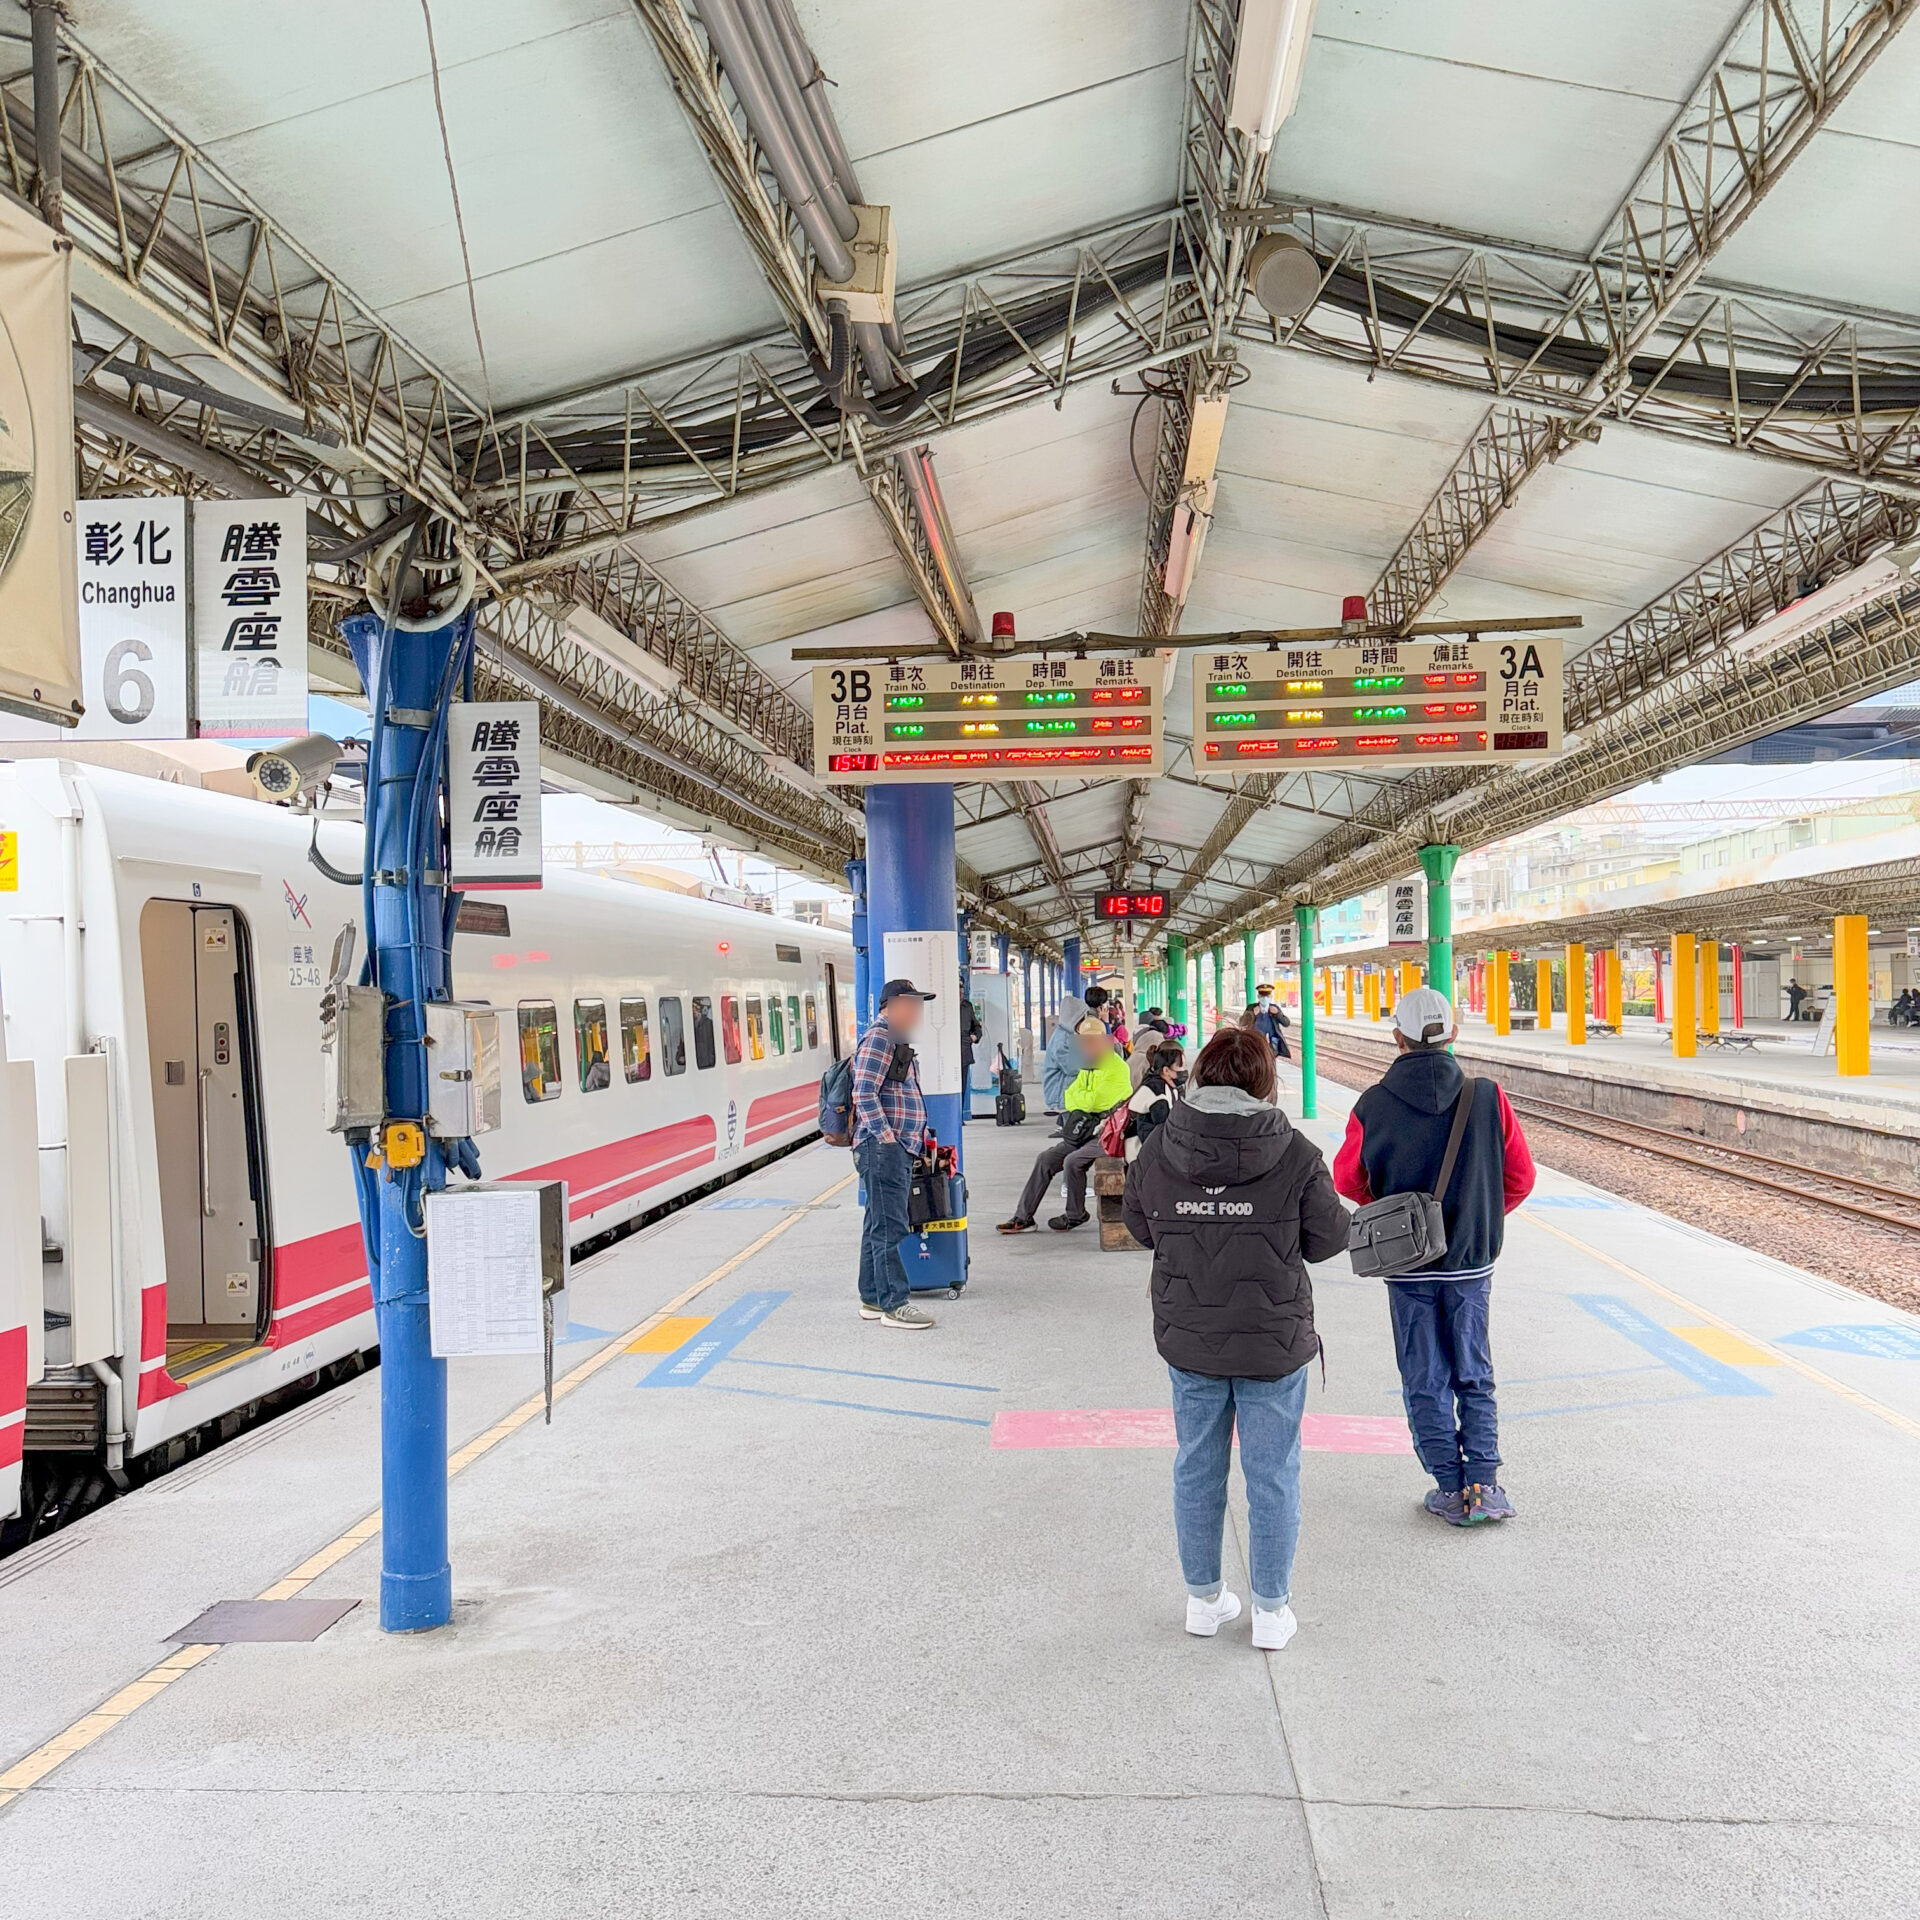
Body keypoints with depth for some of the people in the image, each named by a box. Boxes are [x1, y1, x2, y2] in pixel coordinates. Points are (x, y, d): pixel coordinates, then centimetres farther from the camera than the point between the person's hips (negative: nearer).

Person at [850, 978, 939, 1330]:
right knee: (889, 1228, -9)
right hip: (882, 1149, -11)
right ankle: (894, 1304, -7)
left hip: (898, 1149, 11)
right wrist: (886, 1137, -21)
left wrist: (915, 1137, 20)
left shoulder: (896, 1041, 22)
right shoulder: (878, 1039, -11)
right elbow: (864, 1093, -19)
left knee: (879, 1227, 13)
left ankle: (873, 1300, 19)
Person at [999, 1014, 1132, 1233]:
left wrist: (1076, 1098, -4)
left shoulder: (1116, 1067, -13)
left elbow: (1096, 1101, -22)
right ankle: (1023, 1217, 3)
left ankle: (1075, 1216, -4)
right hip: (1088, 1130, 9)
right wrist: (1082, 1101, -13)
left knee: (1073, 1161, -26)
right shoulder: (1089, 1067, 15)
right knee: (1046, 1158, 0)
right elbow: (1068, 1098, 9)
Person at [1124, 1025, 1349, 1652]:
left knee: (1198, 1468, 17)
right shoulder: (1294, 1154, -15)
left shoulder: (1158, 1149, -7)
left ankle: (1204, 1598, 30)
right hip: (1274, 1343, -2)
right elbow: (1329, 1238, -5)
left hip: (1188, 1340, 2)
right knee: (1273, 1474, 11)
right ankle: (1271, 1610, 22)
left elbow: (1139, 1225, 6)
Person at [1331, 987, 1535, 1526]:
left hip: (1406, 1263, -1)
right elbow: (1520, 1178, -1)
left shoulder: (1373, 1106, -12)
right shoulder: (1487, 1097, -10)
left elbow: (1347, 1179, 2)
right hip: (1471, 1260, 1)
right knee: (1475, 1376, 15)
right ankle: (1483, 1485, 9)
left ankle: (1451, 1490, 13)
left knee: (1426, 1382, 10)